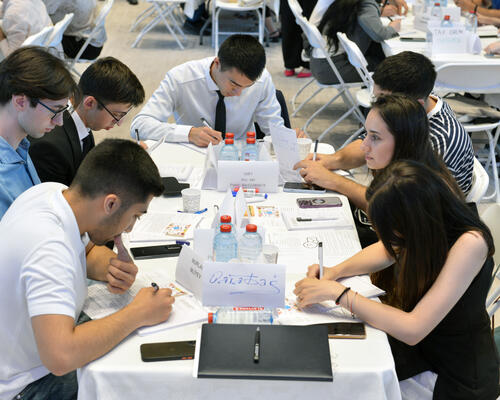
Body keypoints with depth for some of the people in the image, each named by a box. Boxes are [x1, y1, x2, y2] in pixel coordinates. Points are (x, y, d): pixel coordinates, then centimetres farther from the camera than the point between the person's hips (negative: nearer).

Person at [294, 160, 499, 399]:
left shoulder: (470, 243, -31)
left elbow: (412, 330, -33)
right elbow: (387, 250, 10)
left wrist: (337, 292, -28)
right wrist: (336, 271, -7)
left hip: (457, 377, -6)